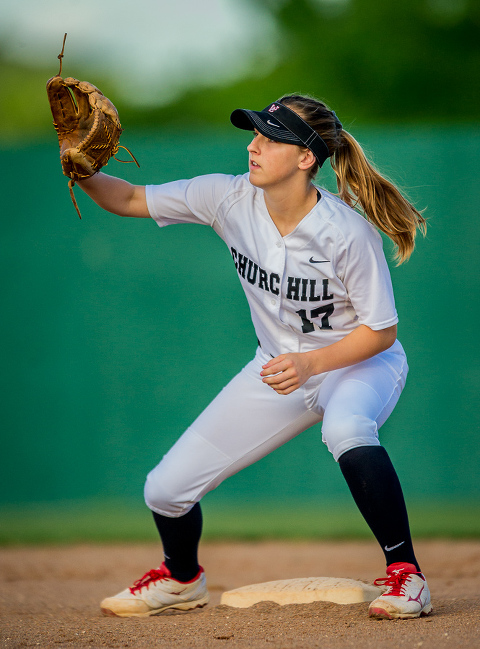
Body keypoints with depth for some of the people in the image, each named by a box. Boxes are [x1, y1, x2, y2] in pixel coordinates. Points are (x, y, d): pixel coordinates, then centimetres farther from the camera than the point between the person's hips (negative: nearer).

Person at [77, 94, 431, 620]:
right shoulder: (231, 199, -14)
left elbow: (381, 331, -19)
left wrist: (310, 364, -32)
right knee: (165, 489, 1)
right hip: (280, 366, 5)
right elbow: (129, 200, -8)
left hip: (359, 362, -5)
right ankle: (182, 579, 36)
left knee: (346, 428, -43)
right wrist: (82, 171, -27)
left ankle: (406, 576, -26)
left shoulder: (347, 231, -28)